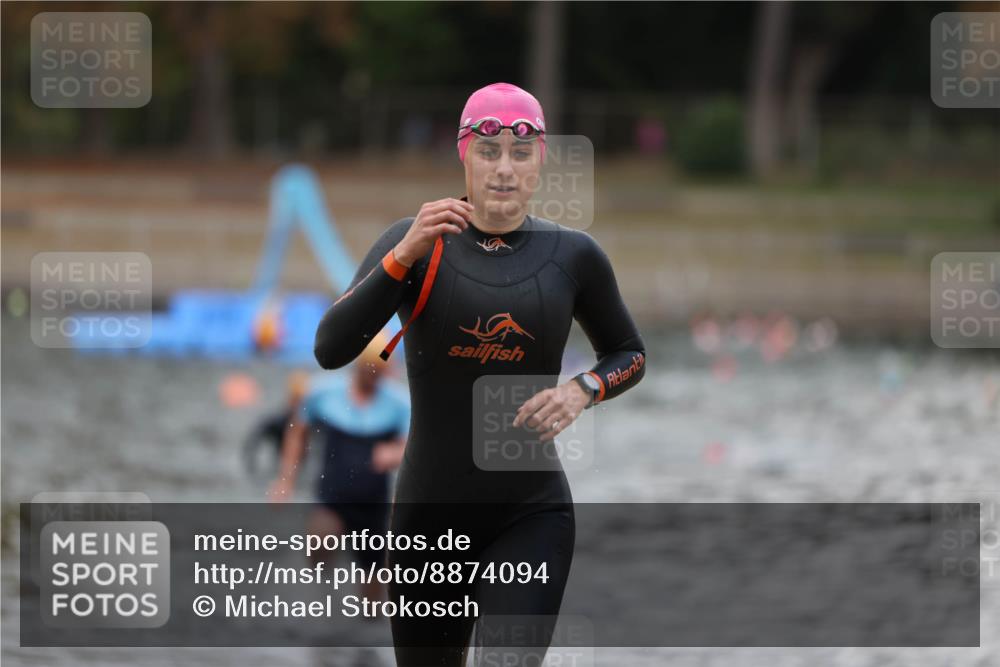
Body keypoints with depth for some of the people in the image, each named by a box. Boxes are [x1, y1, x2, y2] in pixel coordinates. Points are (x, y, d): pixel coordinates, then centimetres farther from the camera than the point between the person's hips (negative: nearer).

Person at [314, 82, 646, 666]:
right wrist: (404, 256, -27)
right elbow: (331, 349, -15)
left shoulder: (573, 256, 0)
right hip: (428, 511, 1)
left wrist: (583, 390, -7)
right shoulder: (416, 242, -3)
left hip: (532, 515, -1)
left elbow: (630, 354, 15)